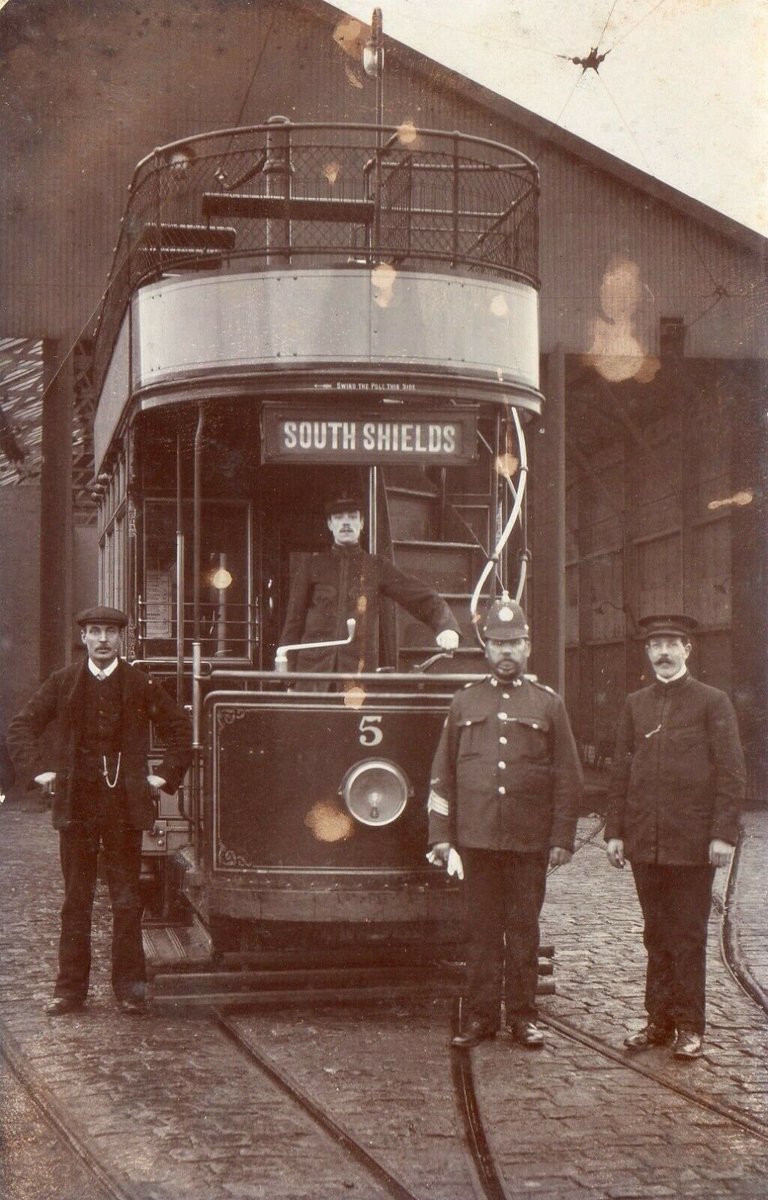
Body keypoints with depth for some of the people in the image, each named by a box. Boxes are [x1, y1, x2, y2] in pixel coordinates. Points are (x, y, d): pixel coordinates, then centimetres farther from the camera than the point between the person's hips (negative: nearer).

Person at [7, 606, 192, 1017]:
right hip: (76, 803, 0)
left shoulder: (142, 685, 4)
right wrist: (37, 769, 1)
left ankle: (129, 986, 11)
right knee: (76, 900, 6)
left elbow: (179, 729, 12)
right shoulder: (62, 683, 5)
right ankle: (71, 987, 12)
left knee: (127, 901, 3)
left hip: (125, 805, 0)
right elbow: (21, 727, 11)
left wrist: (166, 774, 3)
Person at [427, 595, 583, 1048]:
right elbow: (443, 775, 10)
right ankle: (482, 1015, 12)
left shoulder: (549, 703, 6)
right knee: (482, 929, 4)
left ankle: (523, 1016, 13)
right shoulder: (465, 702, 9)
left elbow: (568, 778, 5)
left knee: (524, 929, 4)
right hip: (476, 839, 1)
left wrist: (562, 839, -1)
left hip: (529, 841, -1)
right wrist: (441, 836, 4)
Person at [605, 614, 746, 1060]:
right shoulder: (636, 704, 11)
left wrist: (723, 834, -10)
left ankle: (689, 1027, 9)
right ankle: (660, 1021, 18)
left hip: (692, 843, -4)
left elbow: (732, 773, -4)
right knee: (657, 935, 10)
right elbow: (621, 771, 13)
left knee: (689, 936, 1)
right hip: (645, 843, 4)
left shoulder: (713, 702, -1)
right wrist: (615, 831, 7)